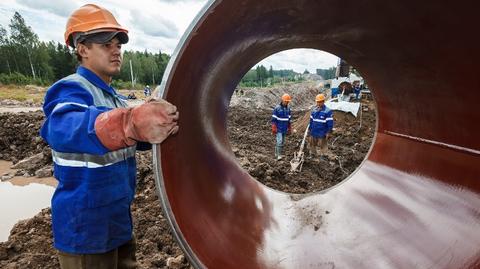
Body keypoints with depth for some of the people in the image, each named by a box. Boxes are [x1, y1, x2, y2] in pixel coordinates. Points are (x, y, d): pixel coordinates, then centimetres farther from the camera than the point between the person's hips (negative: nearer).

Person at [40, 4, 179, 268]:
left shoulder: (113, 96, 9)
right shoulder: (71, 89, -19)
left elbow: (134, 140, 5)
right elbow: (64, 128, -43)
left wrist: (159, 125, -15)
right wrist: (130, 122, -62)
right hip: (85, 227, -8)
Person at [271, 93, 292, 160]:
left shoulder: (288, 108, 6)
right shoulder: (277, 108, -12)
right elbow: (273, 119, -11)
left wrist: (289, 128, 16)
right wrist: (274, 129, -14)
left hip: (284, 129, 6)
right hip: (278, 129, -6)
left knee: (282, 142, 10)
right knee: (279, 141, -13)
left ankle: (277, 154, 21)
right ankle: (278, 155, -7)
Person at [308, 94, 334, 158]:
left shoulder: (327, 111, -12)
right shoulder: (314, 110, 6)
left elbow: (330, 123, -11)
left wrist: (328, 133, -12)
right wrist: (309, 129, 16)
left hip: (321, 134, -6)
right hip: (313, 133, 6)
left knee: (321, 147, 2)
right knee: (312, 146, 16)